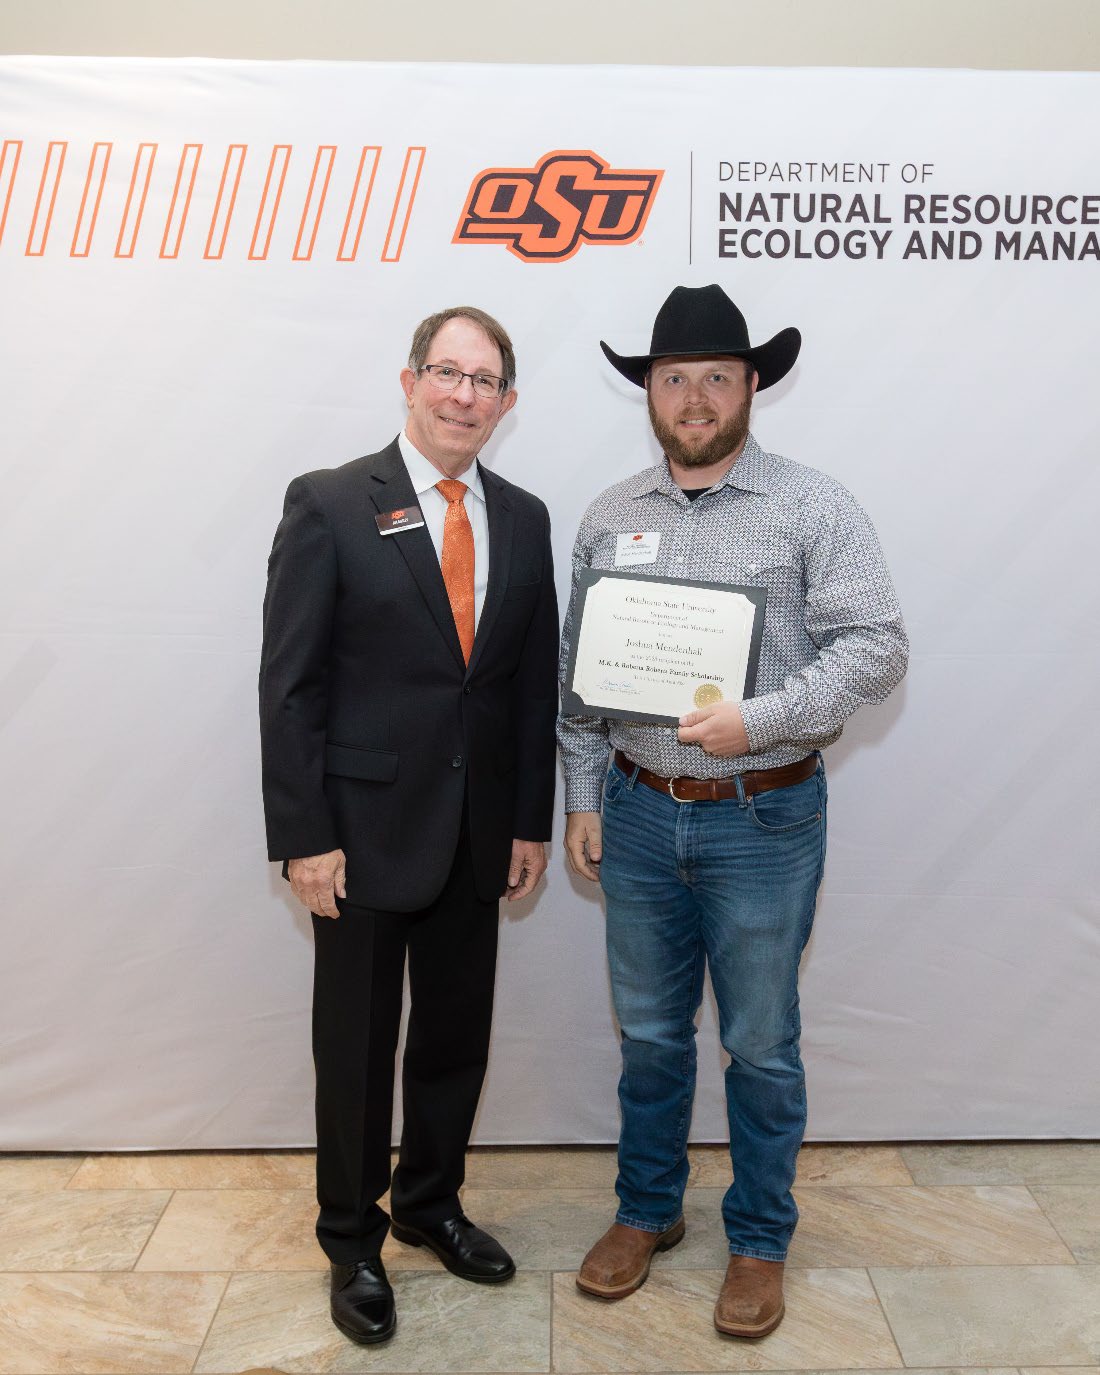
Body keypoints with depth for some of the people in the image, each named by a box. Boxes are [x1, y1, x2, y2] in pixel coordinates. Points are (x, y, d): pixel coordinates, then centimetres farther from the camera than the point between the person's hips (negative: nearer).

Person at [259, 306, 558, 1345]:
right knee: (356, 1046, 12)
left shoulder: (524, 519, 6)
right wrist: (303, 836, -12)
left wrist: (531, 821, 6)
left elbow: (535, 681, 8)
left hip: (475, 837, 5)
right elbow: (288, 682, -9)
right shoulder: (329, 505, -8)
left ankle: (429, 1203, 43)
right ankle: (352, 1242, 35)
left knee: (456, 1036, 17)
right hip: (365, 831, -4)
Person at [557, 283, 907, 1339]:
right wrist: (583, 797, 5)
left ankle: (759, 1242, 35)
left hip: (763, 818, -3)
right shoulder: (609, 517, 6)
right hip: (638, 815, 4)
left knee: (760, 1045, 12)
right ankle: (647, 1212, 40)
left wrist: (763, 718, -23)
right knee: (648, 1033, 18)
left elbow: (876, 647, -11)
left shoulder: (813, 510, -6)